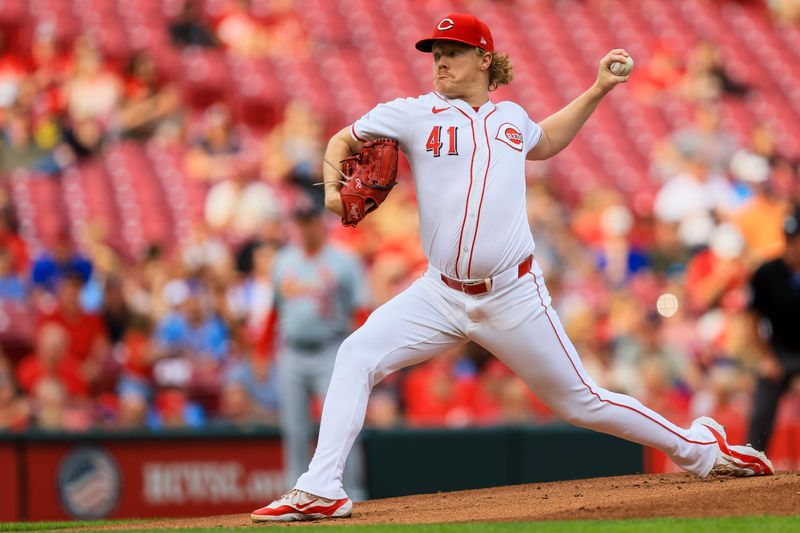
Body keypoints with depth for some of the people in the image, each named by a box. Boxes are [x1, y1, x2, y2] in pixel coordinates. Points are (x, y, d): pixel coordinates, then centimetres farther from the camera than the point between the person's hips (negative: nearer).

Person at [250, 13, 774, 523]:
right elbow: (344, 140, 11)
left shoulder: (511, 117, 10)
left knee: (582, 401, 4)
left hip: (514, 298, 0)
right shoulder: (414, 114, 3)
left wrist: (597, 91, 27)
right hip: (441, 295, 0)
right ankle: (321, 490, -18)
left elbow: (545, 142, 33)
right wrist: (333, 187, -9)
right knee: (357, 355, -19)